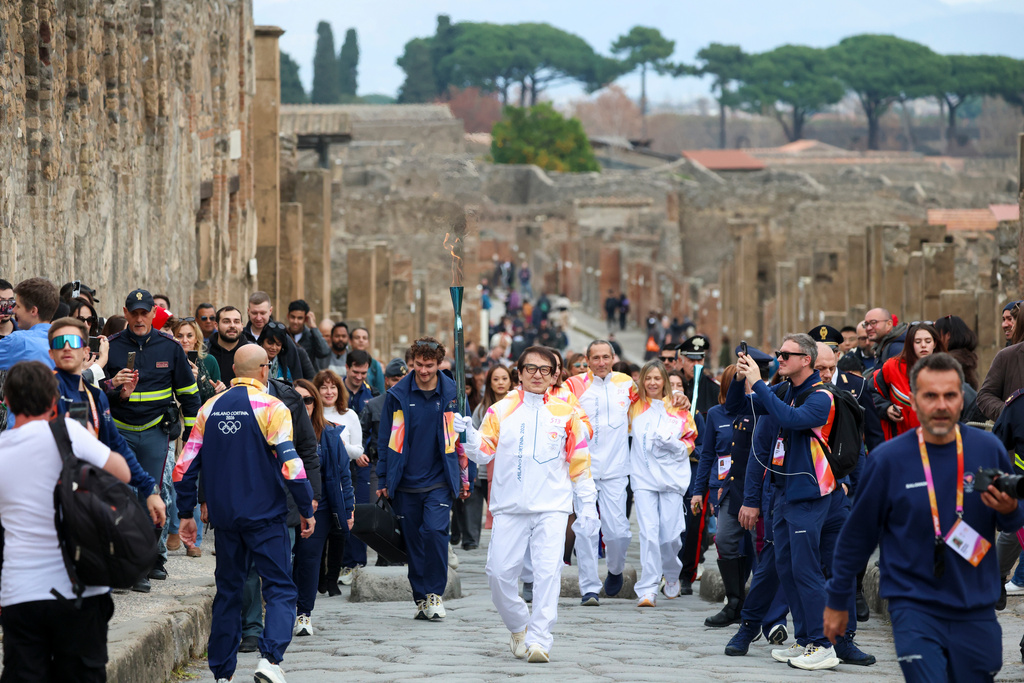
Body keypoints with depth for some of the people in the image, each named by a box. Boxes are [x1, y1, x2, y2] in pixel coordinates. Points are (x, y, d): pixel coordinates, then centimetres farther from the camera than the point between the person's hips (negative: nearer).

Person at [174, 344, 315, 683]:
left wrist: (185, 513, 14)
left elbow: (184, 466, 6)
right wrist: (307, 511, -5)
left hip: (224, 516, 5)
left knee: (228, 591, 14)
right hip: (265, 515, -5)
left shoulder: (210, 408, 6)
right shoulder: (271, 408, -9)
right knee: (280, 589, -1)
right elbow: (291, 465, -14)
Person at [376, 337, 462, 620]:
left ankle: (435, 592, -5)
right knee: (413, 540, 6)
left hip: (439, 481, -1)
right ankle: (421, 597, 17)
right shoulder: (398, 395, 0)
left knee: (435, 532, -18)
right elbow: (385, 438, 6)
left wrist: (464, 476, 8)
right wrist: (383, 479, 4)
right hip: (406, 482, 2)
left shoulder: (452, 394, 0)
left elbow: (461, 436, 9)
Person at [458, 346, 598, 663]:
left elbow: (579, 463, 10)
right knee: (500, 573, -1)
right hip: (509, 507, 1)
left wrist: (588, 505, 6)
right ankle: (519, 626, 23)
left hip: (552, 508, -1)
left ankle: (539, 640, -12)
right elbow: (484, 453, 4)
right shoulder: (501, 411, 7)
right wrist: (468, 434, -16)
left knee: (547, 572, -13)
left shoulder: (565, 414, 6)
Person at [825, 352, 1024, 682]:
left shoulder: (988, 449, 0)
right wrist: (837, 601, 11)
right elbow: (858, 534, 4)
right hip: (914, 608, -3)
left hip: (975, 612, 3)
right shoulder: (888, 459, -6)